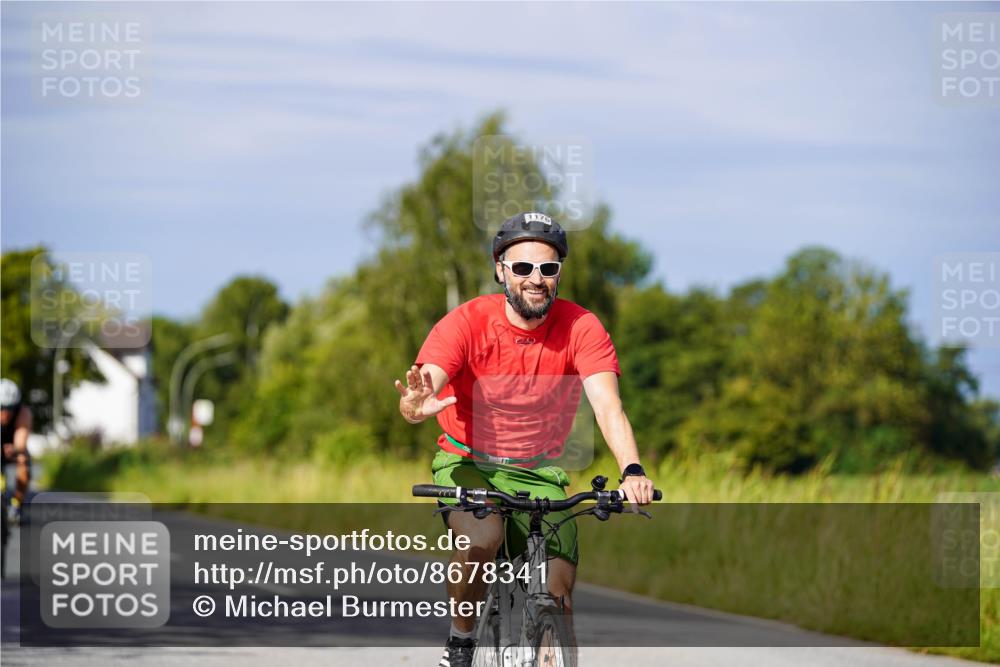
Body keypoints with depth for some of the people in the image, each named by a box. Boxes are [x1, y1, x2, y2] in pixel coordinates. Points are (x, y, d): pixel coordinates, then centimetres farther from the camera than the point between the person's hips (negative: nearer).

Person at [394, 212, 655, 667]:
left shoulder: (581, 328, -14)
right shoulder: (467, 323, -17)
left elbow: (607, 404, -25)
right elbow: (424, 387, -29)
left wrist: (632, 471, -44)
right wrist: (415, 406, -56)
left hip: (538, 471, 2)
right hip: (467, 460, -2)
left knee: (558, 593, -11)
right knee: (481, 538, -32)